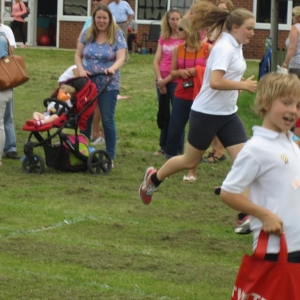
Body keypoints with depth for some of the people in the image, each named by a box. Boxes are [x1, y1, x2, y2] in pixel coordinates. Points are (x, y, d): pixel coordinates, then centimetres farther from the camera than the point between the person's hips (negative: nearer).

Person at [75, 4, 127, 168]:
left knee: (107, 120, -1)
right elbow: (78, 55, 6)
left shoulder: (117, 35, -4)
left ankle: (110, 157, 6)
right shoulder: (87, 34, 3)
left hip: (108, 85, -3)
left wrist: (112, 68, -32)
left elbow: (121, 58, -12)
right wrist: (81, 69, -13)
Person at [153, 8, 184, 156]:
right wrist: (159, 79, -8)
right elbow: (156, 61, 7)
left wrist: (166, 80, -12)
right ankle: (164, 147, 20)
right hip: (162, 81, 6)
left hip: (177, 81, -6)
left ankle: (177, 150, 4)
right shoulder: (163, 38, 10)